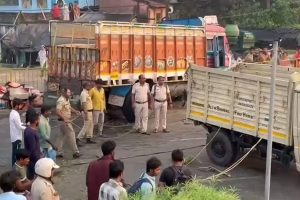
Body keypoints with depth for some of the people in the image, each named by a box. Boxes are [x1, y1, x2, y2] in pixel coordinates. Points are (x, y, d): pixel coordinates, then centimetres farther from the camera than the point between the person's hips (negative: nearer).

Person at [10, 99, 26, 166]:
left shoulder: (13, 113, 9)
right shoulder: (15, 115, -22)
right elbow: (19, 127, -21)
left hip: (15, 136, 10)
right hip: (16, 137, -10)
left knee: (15, 152, 17)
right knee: (16, 153, -2)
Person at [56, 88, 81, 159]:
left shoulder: (67, 100, 12)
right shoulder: (61, 101, -19)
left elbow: (69, 108, 24)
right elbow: (57, 112, -27)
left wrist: (75, 111, 6)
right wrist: (64, 119, -31)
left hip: (66, 121, 10)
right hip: (64, 121, -10)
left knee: (61, 135, 12)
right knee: (71, 135, -4)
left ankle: (59, 152, 18)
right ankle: (75, 152, 3)